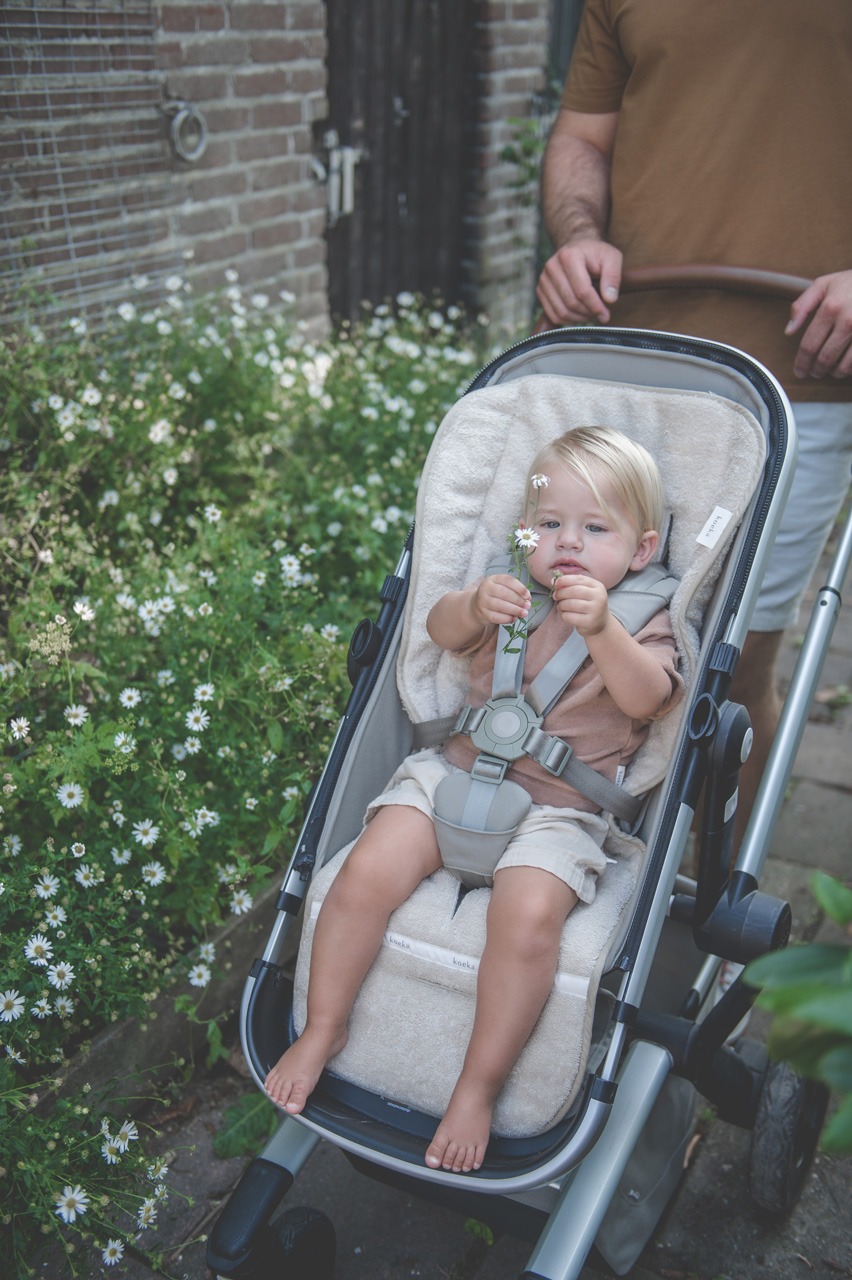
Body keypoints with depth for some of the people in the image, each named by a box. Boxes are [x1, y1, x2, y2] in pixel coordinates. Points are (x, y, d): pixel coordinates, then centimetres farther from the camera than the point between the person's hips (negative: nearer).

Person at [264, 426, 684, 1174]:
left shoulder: (643, 620, 3)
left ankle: (478, 1089, -9)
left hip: (557, 806, -3)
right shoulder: (517, 593, 13)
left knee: (527, 916, -30)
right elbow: (441, 630, -5)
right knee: (366, 875, -18)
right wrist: (476, 606, -28)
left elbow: (647, 698, -17)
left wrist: (602, 629, -35)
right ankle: (323, 1030, 4)